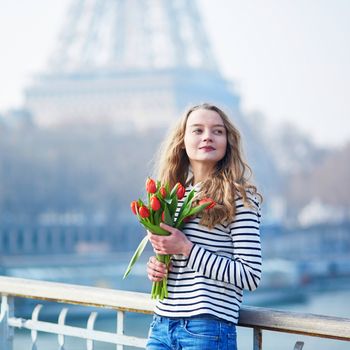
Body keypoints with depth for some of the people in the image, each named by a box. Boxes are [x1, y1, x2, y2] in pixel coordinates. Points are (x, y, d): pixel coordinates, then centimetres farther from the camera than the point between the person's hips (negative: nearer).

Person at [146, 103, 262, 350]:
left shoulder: (239, 197, -6)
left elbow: (251, 276, -12)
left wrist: (187, 248, -15)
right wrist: (157, 266, 2)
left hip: (209, 328, -5)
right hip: (162, 326, 6)